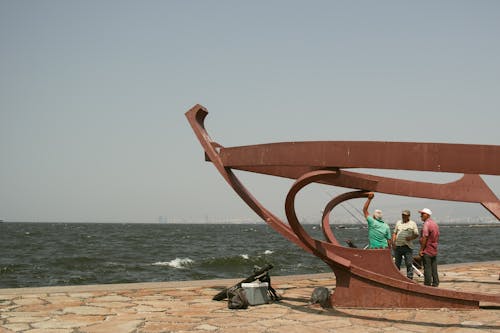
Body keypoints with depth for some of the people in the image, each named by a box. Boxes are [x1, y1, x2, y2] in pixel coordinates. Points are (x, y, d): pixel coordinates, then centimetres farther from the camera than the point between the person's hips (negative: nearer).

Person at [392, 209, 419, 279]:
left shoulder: (413, 224, 4)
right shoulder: (398, 222, 14)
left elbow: (416, 235, 3)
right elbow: (394, 233, 16)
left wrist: (411, 237, -16)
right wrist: (393, 242, 2)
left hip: (408, 246, -3)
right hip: (398, 246, 3)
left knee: (409, 264, -5)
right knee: (397, 263, 9)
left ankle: (410, 278, 1)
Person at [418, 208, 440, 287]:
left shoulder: (426, 224, -15)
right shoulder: (435, 224, 13)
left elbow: (424, 238, -19)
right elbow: (437, 238, 17)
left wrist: (421, 250, -16)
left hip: (427, 251, -9)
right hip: (434, 251, 9)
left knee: (427, 268, -4)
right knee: (434, 269, 12)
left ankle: (427, 284, -2)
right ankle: (435, 283, 15)